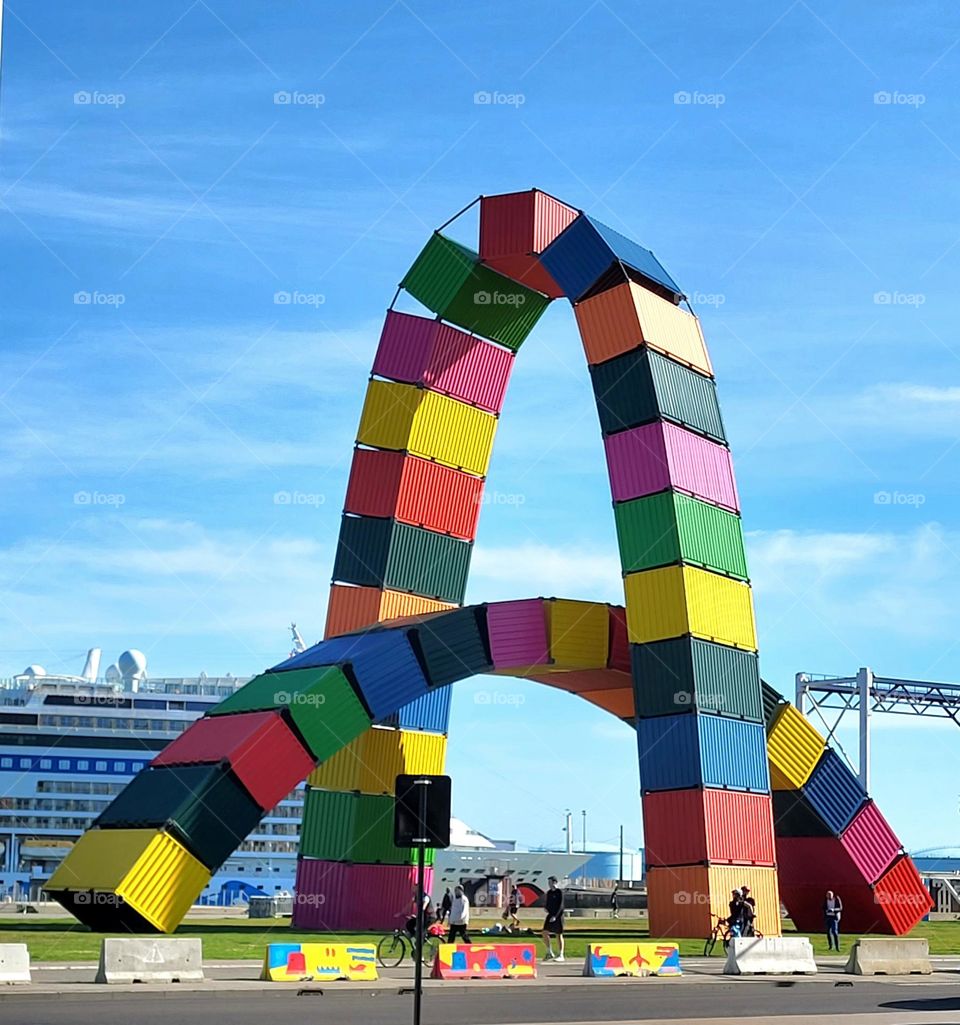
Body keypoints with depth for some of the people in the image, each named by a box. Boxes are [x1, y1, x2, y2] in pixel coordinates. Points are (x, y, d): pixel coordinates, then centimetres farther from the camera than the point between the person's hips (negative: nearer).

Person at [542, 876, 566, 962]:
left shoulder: (559, 892, -10)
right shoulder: (549, 892, 11)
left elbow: (561, 905, -14)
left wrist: (555, 916, -20)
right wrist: (547, 908, -3)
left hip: (558, 916, -6)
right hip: (550, 915, 6)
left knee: (559, 935, -1)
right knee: (545, 933, -1)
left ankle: (561, 955, 6)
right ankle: (549, 953, 11)